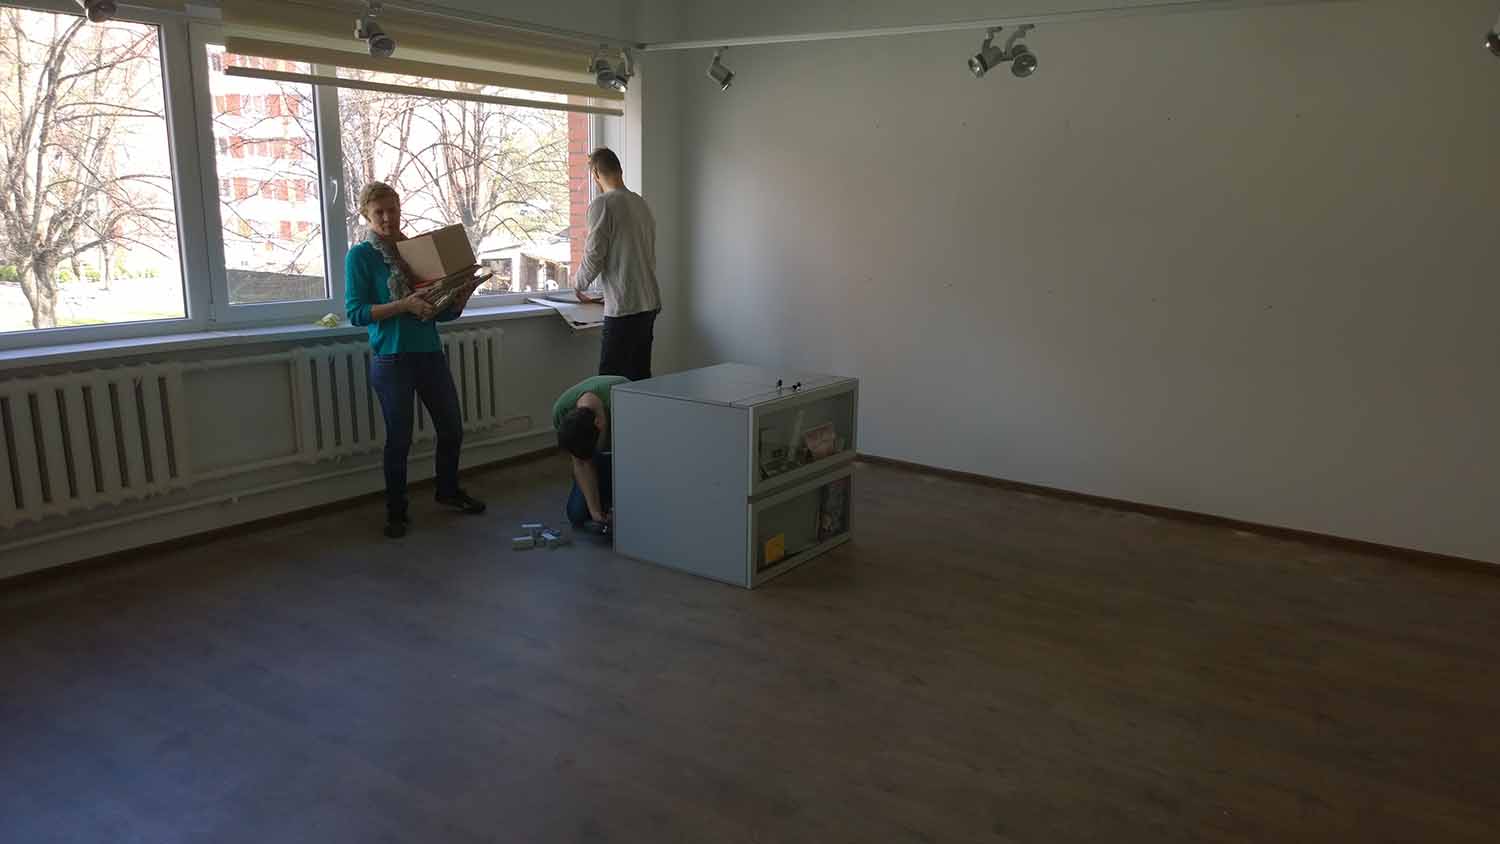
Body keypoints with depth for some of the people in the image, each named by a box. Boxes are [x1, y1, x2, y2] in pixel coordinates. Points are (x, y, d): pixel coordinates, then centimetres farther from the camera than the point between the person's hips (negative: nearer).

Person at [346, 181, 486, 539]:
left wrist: (459, 299, -11)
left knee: (452, 429, 13)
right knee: (399, 439, 4)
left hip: (430, 354, 5)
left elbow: (442, 313, 9)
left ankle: (448, 491, 37)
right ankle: (396, 512, 22)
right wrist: (404, 305, -23)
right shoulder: (360, 255, -5)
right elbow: (356, 313, -12)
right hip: (392, 360, -5)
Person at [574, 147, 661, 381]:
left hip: (624, 309, -8)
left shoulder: (602, 205, -8)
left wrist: (580, 286, 10)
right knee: (640, 377, 11)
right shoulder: (641, 204, 15)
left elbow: (594, 256, -10)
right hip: (650, 303, 8)